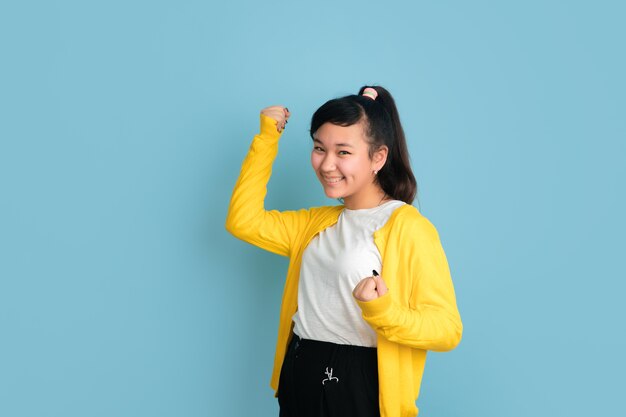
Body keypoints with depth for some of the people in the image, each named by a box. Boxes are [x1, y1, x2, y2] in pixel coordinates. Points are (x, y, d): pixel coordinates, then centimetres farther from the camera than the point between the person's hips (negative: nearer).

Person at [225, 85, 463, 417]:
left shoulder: (408, 226, -12)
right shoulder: (318, 222, 11)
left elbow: (447, 330, -15)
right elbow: (243, 221, 7)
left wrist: (384, 312, -33)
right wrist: (267, 138, 8)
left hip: (363, 385, -6)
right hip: (299, 378, 6)